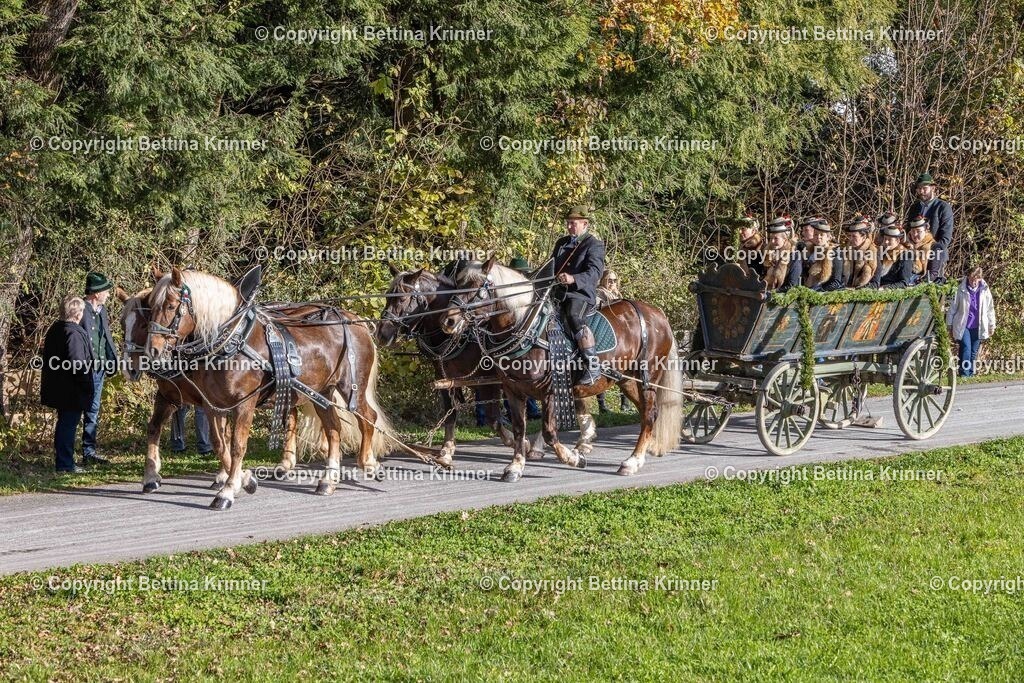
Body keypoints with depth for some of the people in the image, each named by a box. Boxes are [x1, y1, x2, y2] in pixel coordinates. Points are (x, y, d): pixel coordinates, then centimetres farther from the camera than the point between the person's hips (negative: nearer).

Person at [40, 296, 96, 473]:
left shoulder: (54, 329, 9)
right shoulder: (74, 334, -20)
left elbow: (48, 356, 17)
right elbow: (77, 364, -24)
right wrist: (87, 385, -15)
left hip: (58, 388, 9)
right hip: (72, 391, -9)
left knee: (64, 423, 18)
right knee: (69, 424, -2)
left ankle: (62, 461, 26)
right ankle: (65, 463, 0)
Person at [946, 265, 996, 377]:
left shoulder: (985, 290, 0)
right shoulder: (962, 290, -6)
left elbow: (990, 309, 10)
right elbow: (952, 308, 2)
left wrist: (991, 326, 14)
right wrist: (950, 326, 5)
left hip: (978, 327, 3)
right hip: (963, 326, -3)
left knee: (974, 352, 7)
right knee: (966, 349, -15)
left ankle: (970, 375, 18)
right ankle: (964, 375, -15)